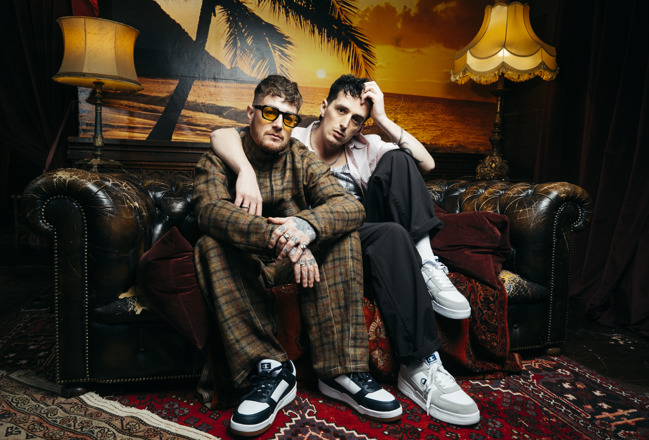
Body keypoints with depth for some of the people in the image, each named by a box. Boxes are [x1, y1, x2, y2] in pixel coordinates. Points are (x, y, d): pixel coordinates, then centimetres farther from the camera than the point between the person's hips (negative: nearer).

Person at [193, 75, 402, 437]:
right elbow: (211, 210, -26)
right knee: (211, 247, -30)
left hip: (293, 264, 2)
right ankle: (270, 369, -29)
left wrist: (306, 225, -37)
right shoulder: (219, 158, -4)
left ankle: (342, 370, -23)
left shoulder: (303, 159, 1)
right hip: (242, 264, -1)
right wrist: (276, 236, -44)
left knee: (342, 235, -22)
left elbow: (351, 206, -14)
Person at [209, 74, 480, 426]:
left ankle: (425, 264, -23)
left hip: (367, 233, 5)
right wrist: (246, 172, -34)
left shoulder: (365, 148, 11)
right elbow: (220, 135, -14)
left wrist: (382, 120, -8)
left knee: (398, 160, -13)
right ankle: (420, 367, -32)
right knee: (390, 235, -36)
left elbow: (426, 164, -3)